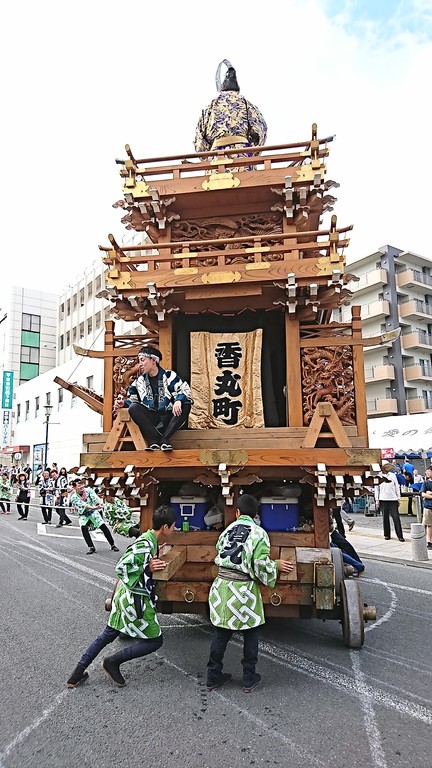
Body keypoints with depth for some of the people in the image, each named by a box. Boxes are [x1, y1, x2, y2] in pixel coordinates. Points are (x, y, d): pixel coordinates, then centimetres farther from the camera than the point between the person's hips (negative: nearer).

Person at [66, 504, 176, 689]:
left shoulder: (150, 540, 3)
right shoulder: (145, 545, -26)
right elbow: (121, 568, -27)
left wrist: (152, 565, 0)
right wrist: (147, 568, -22)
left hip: (124, 596, 10)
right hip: (136, 599, -10)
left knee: (108, 635, 22)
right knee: (154, 640, 7)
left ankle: (77, 673, 30)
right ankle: (112, 662, 13)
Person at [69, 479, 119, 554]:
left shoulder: (88, 490, -12)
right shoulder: (74, 497, -17)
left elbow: (95, 497, -29)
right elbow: (82, 505, -30)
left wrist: (100, 502, -52)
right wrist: (94, 507, -47)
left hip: (93, 512, 1)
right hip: (83, 515, -1)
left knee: (104, 526, -9)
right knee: (84, 528, -28)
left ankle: (112, 545, 3)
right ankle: (91, 547, -22)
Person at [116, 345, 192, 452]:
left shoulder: (169, 375, 4)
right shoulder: (140, 381, 16)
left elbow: (185, 389, -8)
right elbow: (133, 399, 22)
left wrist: (178, 400, -28)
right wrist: (124, 403, 0)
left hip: (169, 417, -2)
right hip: (151, 419, 2)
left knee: (186, 405, -28)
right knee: (133, 408, -24)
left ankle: (164, 438, -33)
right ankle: (160, 440, -33)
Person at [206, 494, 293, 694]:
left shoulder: (227, 530, 7)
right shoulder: (259, 533, -7)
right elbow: (261, 564, -14)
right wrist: (277, 565, 5)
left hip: (221, 585, 4)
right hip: (244, 590, -4)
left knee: (221, 633, 17)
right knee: (250, 634, 16)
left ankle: (213, 677, 27)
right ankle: (249, 679, 26)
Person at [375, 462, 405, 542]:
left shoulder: (393, 475, 9)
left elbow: (397, 487, 12)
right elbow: (377, 488, 6)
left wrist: (399, 498, 7)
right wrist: (377, 499, 1)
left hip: (393, 499, 0)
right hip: (383, 500, 0)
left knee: (396, 517, -5)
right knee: (385, 517, 5)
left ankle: (400, 535, -2)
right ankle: (386, 535, 14)